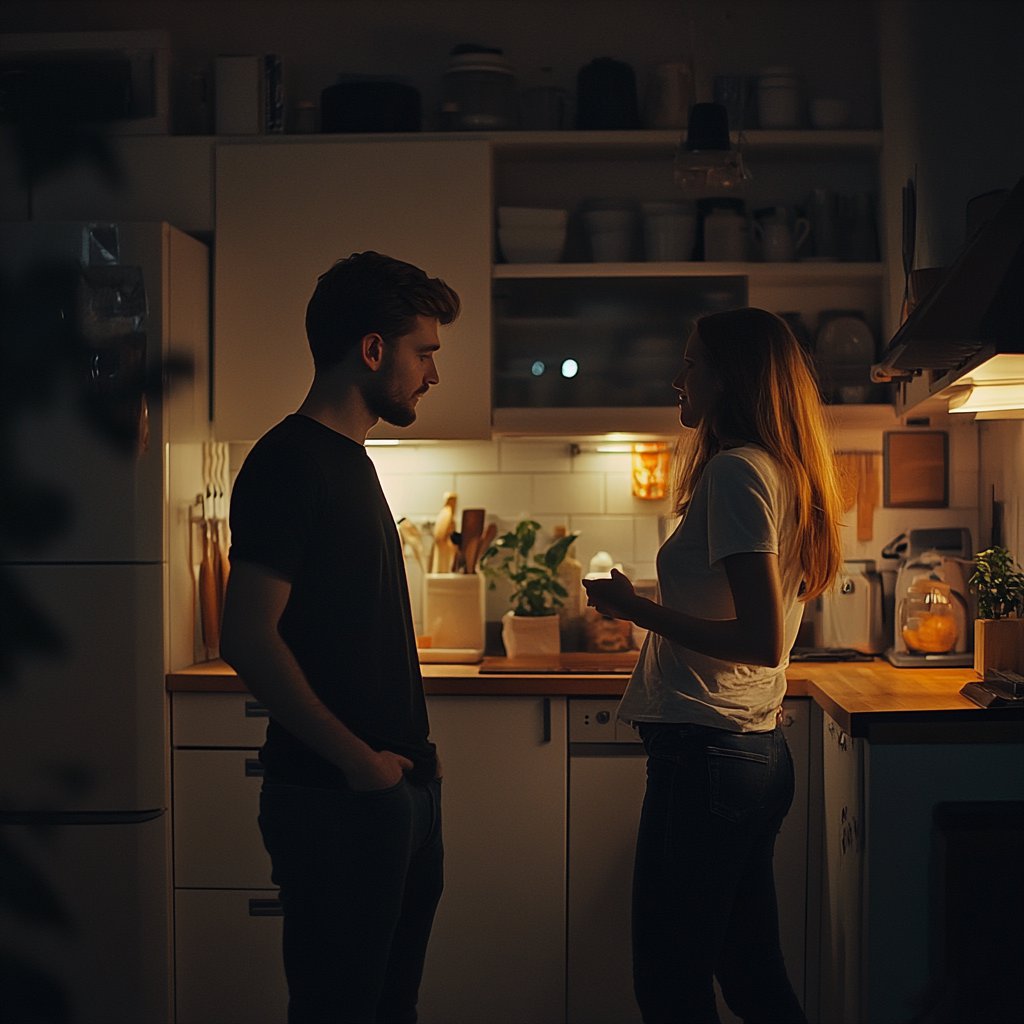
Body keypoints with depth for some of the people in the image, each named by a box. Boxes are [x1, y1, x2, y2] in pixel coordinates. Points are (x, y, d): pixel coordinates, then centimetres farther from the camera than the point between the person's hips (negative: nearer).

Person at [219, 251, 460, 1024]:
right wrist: (357, 759, -17)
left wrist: (410, 747, 13)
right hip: (338, 795, -9)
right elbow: (248, 639, -21)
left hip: (395, 786, 9)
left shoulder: (350, 459, 15)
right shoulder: (289, 462, -14)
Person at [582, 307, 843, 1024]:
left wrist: (639, 609, -12)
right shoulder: (784, 473, 14)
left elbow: (761, 639, -21)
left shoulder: (735, 472, -14)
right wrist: (649, 609, 17)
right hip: (759, 749, 10)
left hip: (705, 751, -10)